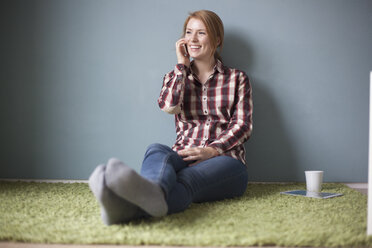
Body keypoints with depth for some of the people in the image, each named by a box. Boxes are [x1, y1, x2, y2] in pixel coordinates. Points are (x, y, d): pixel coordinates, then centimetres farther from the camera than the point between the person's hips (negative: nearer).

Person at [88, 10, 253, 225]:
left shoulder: (237, 79, 17)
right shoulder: (176, 76, 23)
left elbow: (243, 125, 3)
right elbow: (169, 106, -1)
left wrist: (212, 150, -15)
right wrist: (182, 64, 7)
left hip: (224, 158, -2)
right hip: (184, 157, 2)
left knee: (187, 178, -39)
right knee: (157, 151, -36)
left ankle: (131, 208, -74)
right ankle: (152, 192, -75)